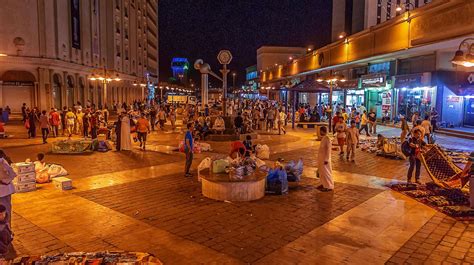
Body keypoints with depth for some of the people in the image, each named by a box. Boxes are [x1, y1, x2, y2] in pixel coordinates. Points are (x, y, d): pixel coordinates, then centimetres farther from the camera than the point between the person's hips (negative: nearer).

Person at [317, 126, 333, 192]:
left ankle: (329, 186, 8)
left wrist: (326, 159, -22)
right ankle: (324, 184, 28)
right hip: (321, 158, 9)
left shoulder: (327, 139, -20)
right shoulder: (323, 138, 8)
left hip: (325, 158, -9)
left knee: (326, 172, -1)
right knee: (322, 172, 16)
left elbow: (328, 150, -22)